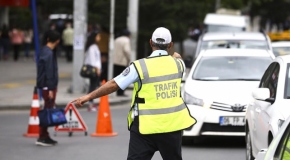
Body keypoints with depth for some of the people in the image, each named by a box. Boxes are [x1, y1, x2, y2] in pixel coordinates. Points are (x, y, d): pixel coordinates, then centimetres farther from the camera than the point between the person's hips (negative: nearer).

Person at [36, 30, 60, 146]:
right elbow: (49, 72, -20)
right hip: (48, 86, -10)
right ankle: (42, 138, -5)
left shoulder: (45, 51, 13)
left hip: (48, 86, 10)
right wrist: (50, 89, -21)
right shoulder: (49, 53, -18)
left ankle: (45, 136, 18)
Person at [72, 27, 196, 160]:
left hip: (146, 127, -3)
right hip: (172, 124, 3)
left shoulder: (140, 66, -9)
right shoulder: (177, 63, 2)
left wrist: (88, 96, -2)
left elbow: (114, 84, -9)